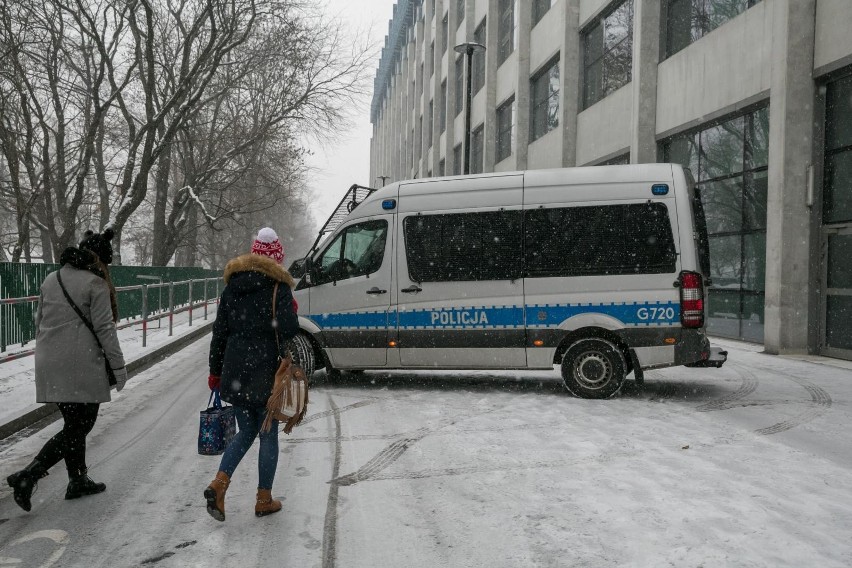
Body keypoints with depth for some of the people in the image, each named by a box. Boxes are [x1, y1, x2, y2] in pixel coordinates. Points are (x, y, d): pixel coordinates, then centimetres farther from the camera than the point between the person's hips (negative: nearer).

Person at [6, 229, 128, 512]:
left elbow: (39, 320, 17)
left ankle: (78, 481, 25)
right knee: (79, 427, 0)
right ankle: (29, 474, -12)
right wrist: (118, 366, -6)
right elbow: (104, 329, -11)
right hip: (82, 367, -8)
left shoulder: (51, 279, 13)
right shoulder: (95, 284, -9)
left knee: (73, 424, 18)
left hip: (50, 366, 8)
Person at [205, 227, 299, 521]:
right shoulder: (277, 287, -8)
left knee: (246, 431, 18)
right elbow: (287, 329, -17)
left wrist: (215, 371, 17)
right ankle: (264, 500, 17)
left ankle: (219, 483, 0)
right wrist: (292, 311, 4)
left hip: (235, 371, 5)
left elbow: (220, 331, 11)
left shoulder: (232, 285, 10)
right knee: (268, 434, 9)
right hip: (266, 371, -5)